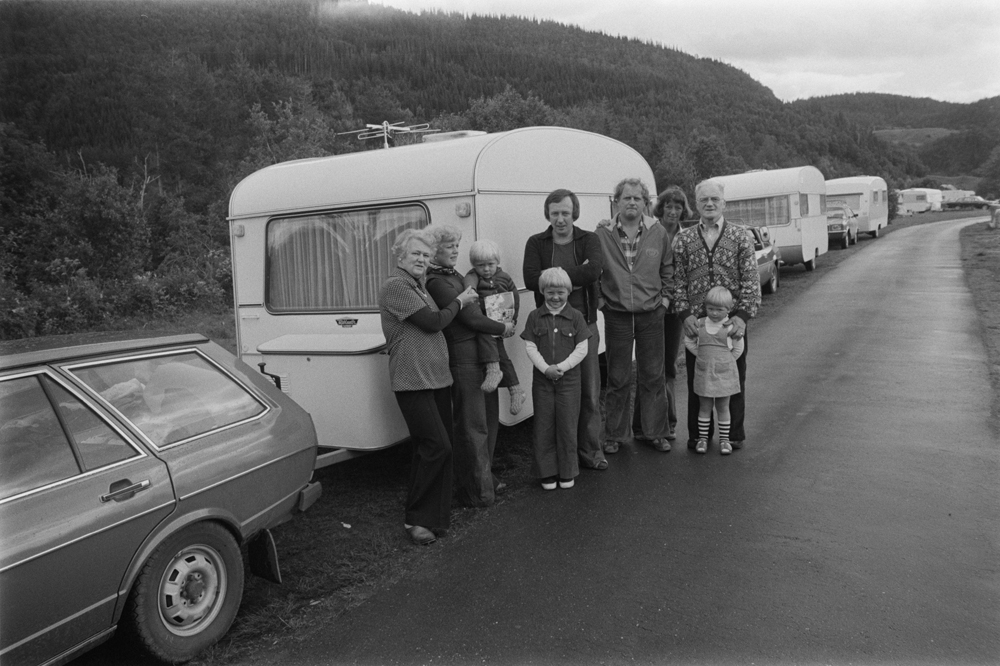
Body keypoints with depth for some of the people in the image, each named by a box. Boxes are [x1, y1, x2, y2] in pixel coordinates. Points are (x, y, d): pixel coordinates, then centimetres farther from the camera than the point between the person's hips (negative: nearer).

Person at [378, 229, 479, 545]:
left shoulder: (419, 286, 19)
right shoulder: (394, 286, -11)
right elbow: (432, 322, -15)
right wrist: (459, 301, -2)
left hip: (436, 377, 9)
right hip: (412, 380, -9)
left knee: (431, 448, 11)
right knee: (437, 447, -13)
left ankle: (436, 513, 21)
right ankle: (416, 519, 1)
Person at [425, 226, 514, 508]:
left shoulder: (455, 277, 16)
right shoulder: (436, 283, -15)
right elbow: (469, 318, -17)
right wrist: (503, 329, -4)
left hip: (483, 355, 10)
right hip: (463, 359, -10)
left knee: (489, 418, 17)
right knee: (473, 426, -3)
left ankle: (484, 478, 31)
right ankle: (476, 491, 8)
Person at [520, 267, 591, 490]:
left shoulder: (575, 316, -1)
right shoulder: (535, 317, 2)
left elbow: (582, 348, -4)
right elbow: (530, 347, -2)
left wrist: (561, 367, -15)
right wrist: (545, 368, -15)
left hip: (569, 379, -1)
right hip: (542, 379, 1)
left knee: (567, 426, 4)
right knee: (544, 427, 6)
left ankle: (567, 472, 18)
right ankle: (547, 472, 18)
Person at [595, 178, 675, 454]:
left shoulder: (658, 233, 2)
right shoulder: (602, 235, -4)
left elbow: (667, 268, 13)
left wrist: (665, 297, 5)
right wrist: (600, 299, -4)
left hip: (651, 314, 2)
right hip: (617, 315, -1)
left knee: (653, 376, 10)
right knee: (618, 379, 7)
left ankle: (656, 432, 24)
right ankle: (614, 435, 20)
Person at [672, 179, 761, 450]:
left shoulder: (740, 237, 4)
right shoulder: (683, 239, 6)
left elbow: (751, 280, -1)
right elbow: (678, 282, 3)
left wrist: (742, 315, -14)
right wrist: (685, 314, -10)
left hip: (733, 321, 0)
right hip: (695, 322, 1)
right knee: (697, 380, 7)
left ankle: (734, 434, 22)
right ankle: (698, 434, 20)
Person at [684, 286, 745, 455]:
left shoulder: (730, 327, -8)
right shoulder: (699, 324, -1)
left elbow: (738, 348, 0)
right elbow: (688, 341, 11)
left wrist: (725, 362, 1)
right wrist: (701, 355, 5)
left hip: (724, 373, -2)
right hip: (704, 373, 2)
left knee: (723, 407, 7)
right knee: (704, 407, 9)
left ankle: (724, 439, 17)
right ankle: (702, 437, 18)